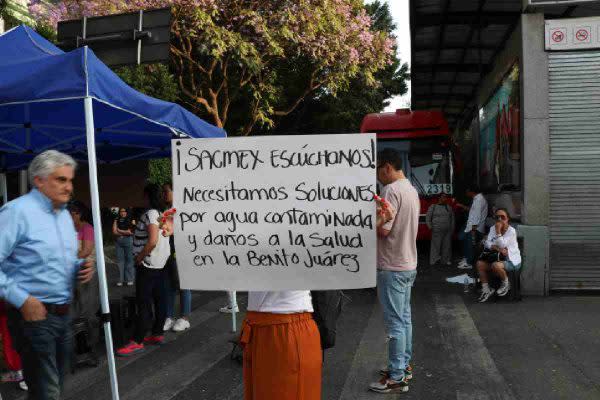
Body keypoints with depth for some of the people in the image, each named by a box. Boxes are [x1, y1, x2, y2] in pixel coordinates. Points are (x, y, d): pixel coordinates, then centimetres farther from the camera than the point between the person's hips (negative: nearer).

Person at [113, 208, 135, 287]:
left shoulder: (131, 220, 3)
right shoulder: (117, 220, 11)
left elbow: (132, 231, -6)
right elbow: (114, 232, 2)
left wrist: (120, 230, -1)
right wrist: (126, 232, -5)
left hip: (128, 241, -3)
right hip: (119, 241, 3)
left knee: (129, 259, -2)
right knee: (120, 259, 2)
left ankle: (130, 279, 4)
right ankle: (121, 279, 8)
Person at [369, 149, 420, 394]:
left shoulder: (391, 190, -18)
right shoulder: (411, 189, 12)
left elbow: (383, 229, -23)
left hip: (392, 267, -10)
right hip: (408, 264, 10)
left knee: (395, 322, -3)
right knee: (404, 318, 17)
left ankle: (396, 378, 5)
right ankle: (404, 365, 29)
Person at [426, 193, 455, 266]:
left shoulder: (449, 208, 15)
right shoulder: (433, 207, 4)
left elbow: (452, 219, 16)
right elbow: (428, 218, 3)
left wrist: (452, 229, 10)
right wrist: (430, 227, -4)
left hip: (448, 231, 4)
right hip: (437, 231, -4)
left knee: (447, 246, 4)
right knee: (436, 246, -5)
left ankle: (445, 260, 12)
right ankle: (434, 261, 0)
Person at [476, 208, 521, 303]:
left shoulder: (511, 231, -11)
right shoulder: (492, 228, 7)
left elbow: (502, 245, -21)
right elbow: (487, 243, -6)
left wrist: (498, 231, -23)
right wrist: (498, 249, -22)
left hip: (512, 260, -6)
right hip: (498, 257, 6)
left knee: (496, 265, -35)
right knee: (480, 263, -16)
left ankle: (506, 283, -4)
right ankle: (486, 289, -5)